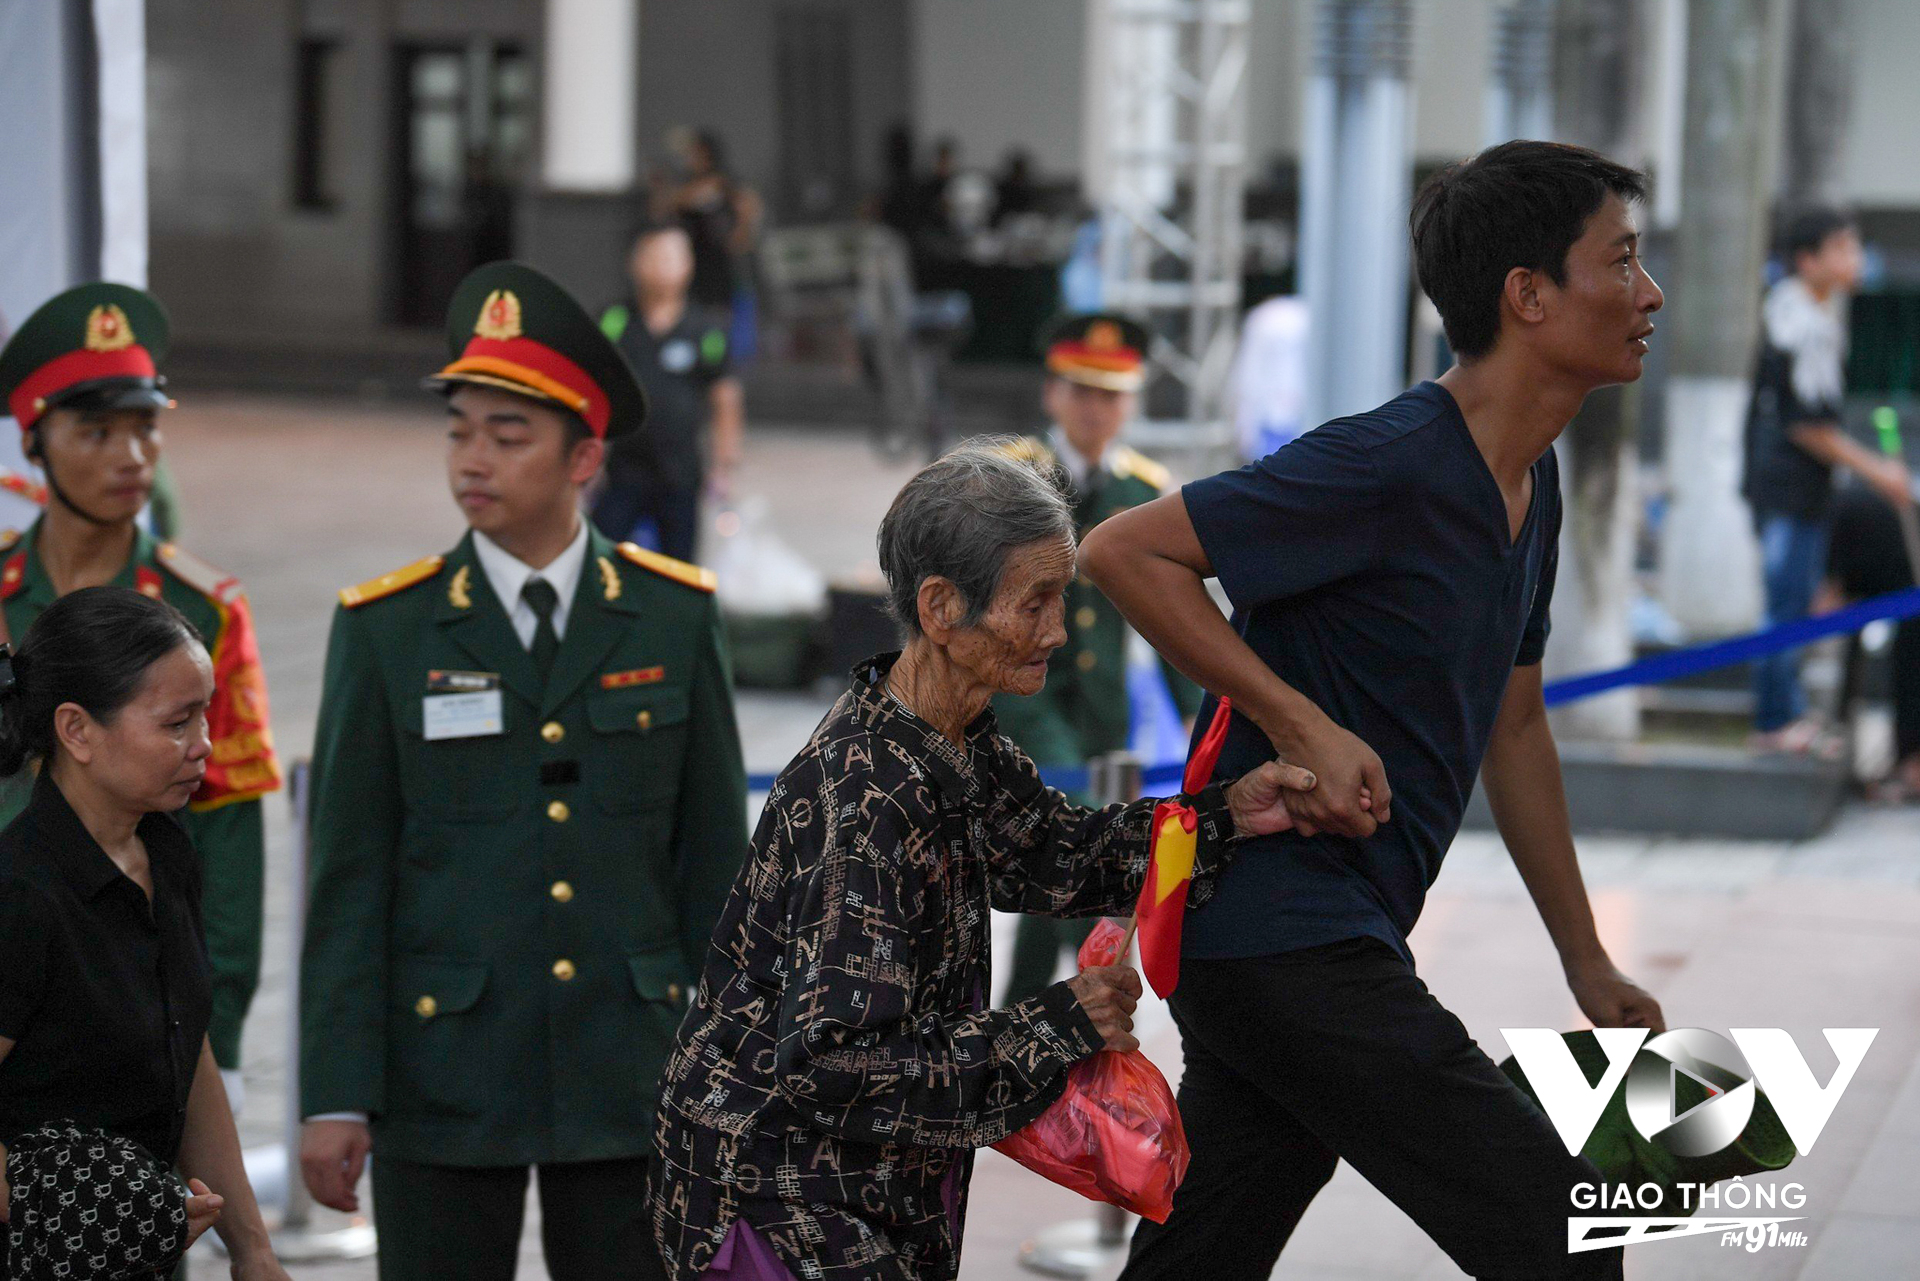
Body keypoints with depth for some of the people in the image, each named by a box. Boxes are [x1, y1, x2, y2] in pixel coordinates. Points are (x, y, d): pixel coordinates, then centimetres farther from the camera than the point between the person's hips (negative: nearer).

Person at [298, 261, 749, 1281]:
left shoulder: (674, 615, 3)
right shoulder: (385, 630, -1)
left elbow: (714, 855, 5)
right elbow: (348, 879, -2)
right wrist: (335, 1096, -6)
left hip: (629, 1075, 1)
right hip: (442, 1074, -1)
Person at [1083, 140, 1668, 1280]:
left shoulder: (1533, 484, 12)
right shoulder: (1390, 467, -18)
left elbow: (1513, 726, 23)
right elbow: (1124, 551, -17)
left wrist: (1588, 964, 24)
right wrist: (1304, 728, -18)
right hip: (1290, 941, -9)